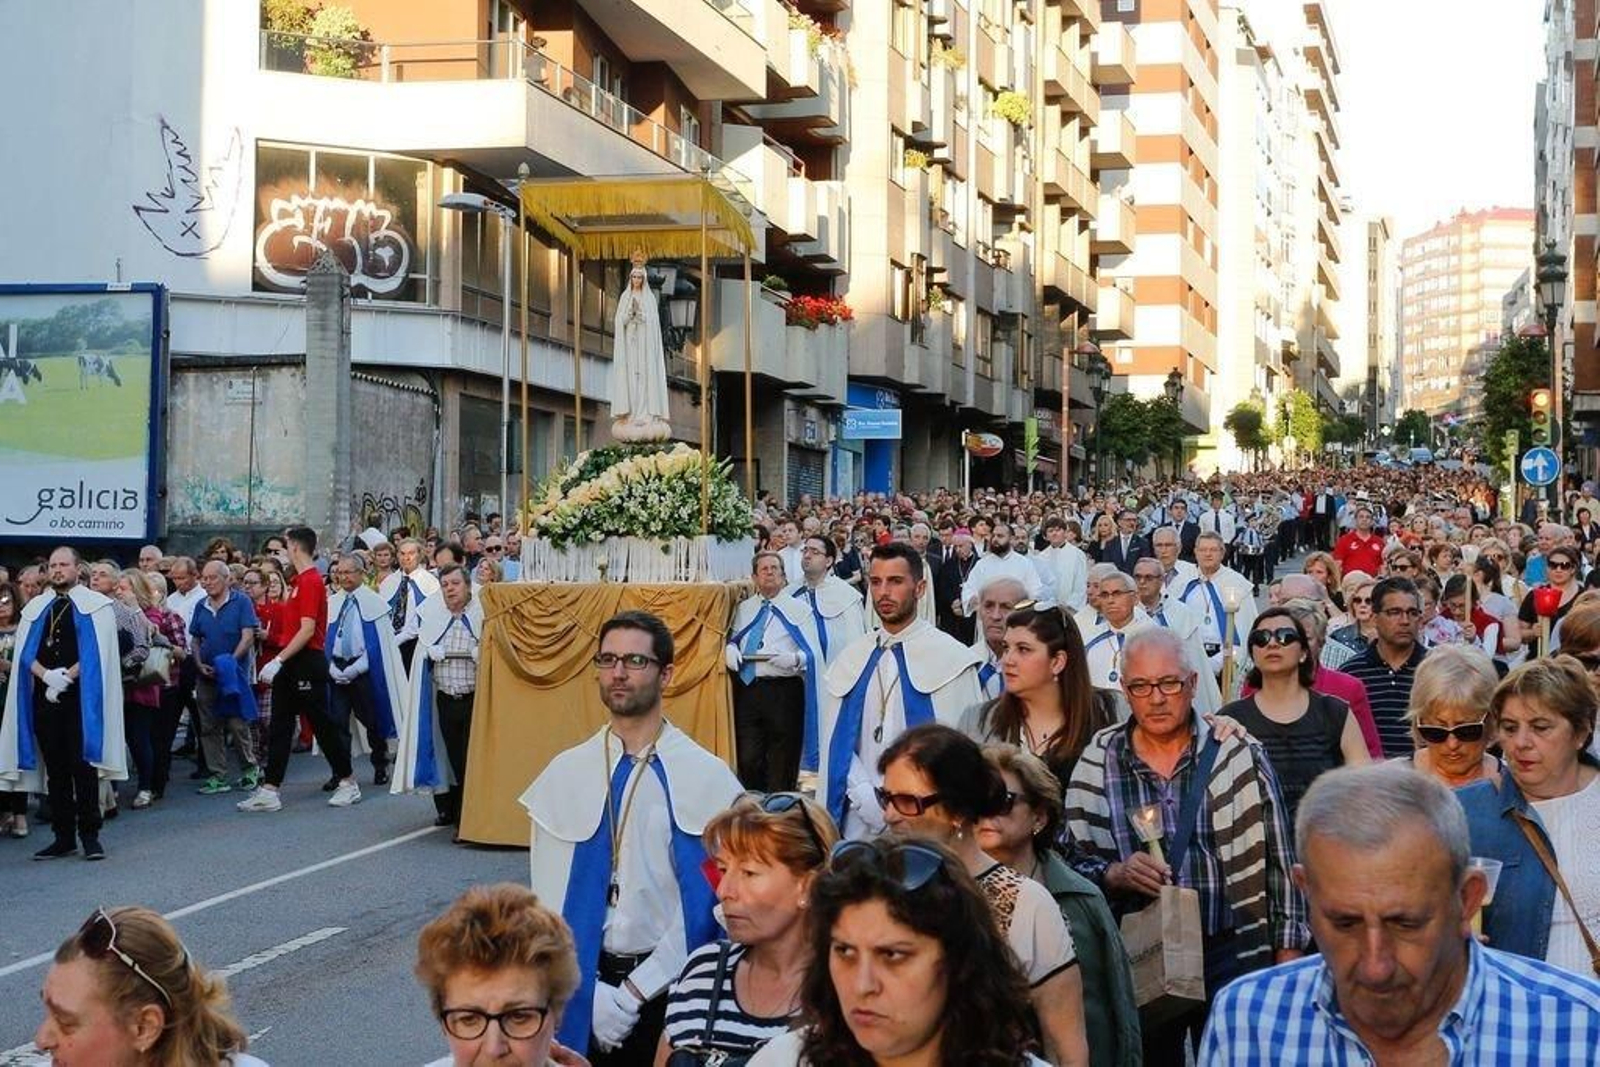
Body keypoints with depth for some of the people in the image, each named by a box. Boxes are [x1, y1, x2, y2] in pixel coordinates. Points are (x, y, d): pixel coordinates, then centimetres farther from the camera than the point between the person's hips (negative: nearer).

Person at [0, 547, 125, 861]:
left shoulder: (95, 605, 3)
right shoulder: (37, 607, 15)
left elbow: (98, 652, -6)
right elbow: (25, 652, 8)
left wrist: (66, 676, -14)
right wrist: (46, 675, -10)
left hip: (80, 696, -4)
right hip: (44, 695, 4)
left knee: (82, 765, -6)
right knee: (55, 769, 5)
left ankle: (90, 836, -1)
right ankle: (64, 837, 10)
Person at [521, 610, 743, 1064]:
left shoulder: (707, 778, -8)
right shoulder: (565, 773, 0)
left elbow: (705, 901, -10)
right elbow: (552, 898, -1)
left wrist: (634, 992, -12)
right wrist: (589, 992, -10)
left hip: (669, 986, -2)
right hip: (582, 981, 2)